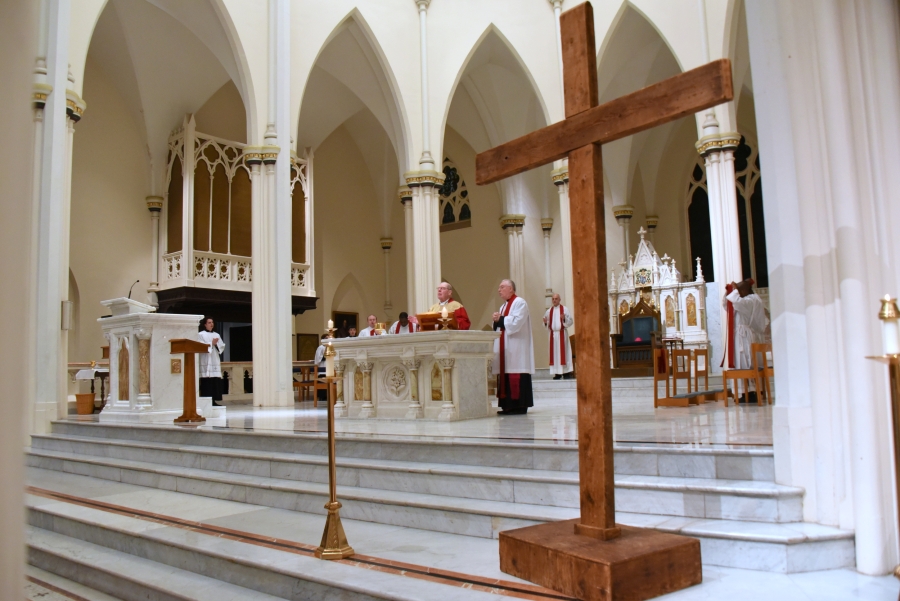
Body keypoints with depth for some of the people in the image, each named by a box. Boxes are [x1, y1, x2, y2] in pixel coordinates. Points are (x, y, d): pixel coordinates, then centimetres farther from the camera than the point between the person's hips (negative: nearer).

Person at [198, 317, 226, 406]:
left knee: (216, 381, 0)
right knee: (207, 382, -10)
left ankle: (214, 400, 5)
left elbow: (222, 346, 12)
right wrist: (211, 343, -11)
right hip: (206, 362, -5)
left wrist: (216, 344, -6)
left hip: (215, 361, 5)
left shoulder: (216, 335, 19)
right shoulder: (201, 334, 3)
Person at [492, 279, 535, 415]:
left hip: (516, 347, -9)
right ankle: (509, 405, 6)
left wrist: (500, 319, -11)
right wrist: (497, 320, 1)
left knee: (516, 377, -10)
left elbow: (517, 322, -18)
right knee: (505, 377, 4)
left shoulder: (519, 303, -5)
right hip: (505, 348, 9)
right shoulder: (503, 306, 22)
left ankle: (520, 406, -7)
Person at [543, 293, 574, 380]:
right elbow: (547, 325, 11)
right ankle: (557, 373, 1)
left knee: (564, 352, -6)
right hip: (553, 334, 3)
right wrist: (545, 323, -11)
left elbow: (570, 321, -4)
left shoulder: (565, 309, 3)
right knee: (554, 353, 0)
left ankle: (566, 372, -4)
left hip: (562, 333, -3)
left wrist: (564, 319, -22)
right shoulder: (549, 311, 12)